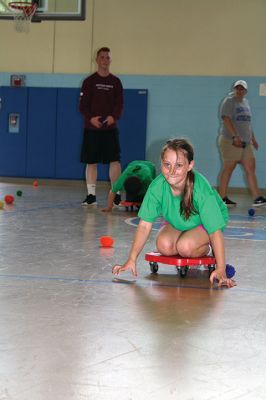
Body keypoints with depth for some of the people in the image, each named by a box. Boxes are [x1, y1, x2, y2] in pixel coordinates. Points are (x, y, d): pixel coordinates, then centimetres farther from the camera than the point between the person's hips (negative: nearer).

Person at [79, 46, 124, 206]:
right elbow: (83, 105, 0)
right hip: (91, 128, 0)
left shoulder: (116, 82, 7)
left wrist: (114, 117, -16)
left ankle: (116, 194, 1)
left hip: (110, 128, 0)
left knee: (115, 160, -6)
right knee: (91, 162, 2)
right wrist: (90, 118, -17)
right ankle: (91, 195, 9)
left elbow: (120, 104, 3)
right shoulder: (89, 81, 4)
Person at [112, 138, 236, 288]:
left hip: (204, 222, -4)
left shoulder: (201, 189, -38)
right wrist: (131, 260, -26)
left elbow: (216, 231, -36)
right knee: (164, 245, -23)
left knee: (185, 246, -30)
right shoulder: (157, 186, -30)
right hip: (177, 222, 4)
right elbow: (145, 225, -23)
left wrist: (220, 270, -41)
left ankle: (205, 249, 4)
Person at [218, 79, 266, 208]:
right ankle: (222, 198, 5)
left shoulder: (245, 102, 17)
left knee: (250, 168, 2)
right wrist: (235, 136, -29)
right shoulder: (229, 101, -8)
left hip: (245, 143, 8)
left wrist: (253, 138, 25)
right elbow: (226, 120, -20)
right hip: (230, 141, -8)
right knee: (228, 168, -3)